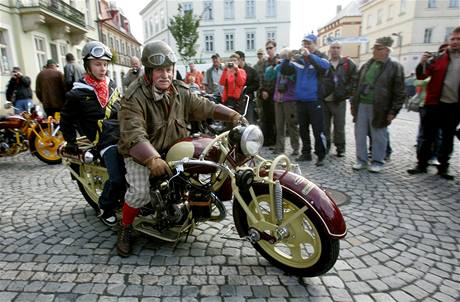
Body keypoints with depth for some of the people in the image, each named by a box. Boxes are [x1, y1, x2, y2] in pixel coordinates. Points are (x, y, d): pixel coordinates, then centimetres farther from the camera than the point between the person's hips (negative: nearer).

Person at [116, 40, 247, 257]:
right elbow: (134, 134, -31)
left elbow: (204, 107, 0)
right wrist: (152, 159, -46)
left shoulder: (181, 92, 1)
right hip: (140, 153, -5)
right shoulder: (134, 98, -19)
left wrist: (233, 115, -14)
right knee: (141, 192, -23)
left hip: (172, 148, 6)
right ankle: (125, 228, 7)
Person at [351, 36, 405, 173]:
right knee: (360, 135, 9)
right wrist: (353, 104, 11)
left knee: (378, 137, 6)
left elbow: (399, 92, -6)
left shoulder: (395, 67, -3)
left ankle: (377, 162, 21)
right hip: (361, 105, 5)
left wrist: (393, 111, -11)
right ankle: (361, 160, 22)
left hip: (379, 108, -5)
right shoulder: (366, 65, 12)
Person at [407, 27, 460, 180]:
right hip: (435, 104, -2)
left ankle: (443, 167, 21)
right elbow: (421, 76, -5)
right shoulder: (438, 58, 1)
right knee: (428, 136, 3)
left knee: (447, 138, 11)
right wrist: (423, 63, -22)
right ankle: (422, 164, 13)